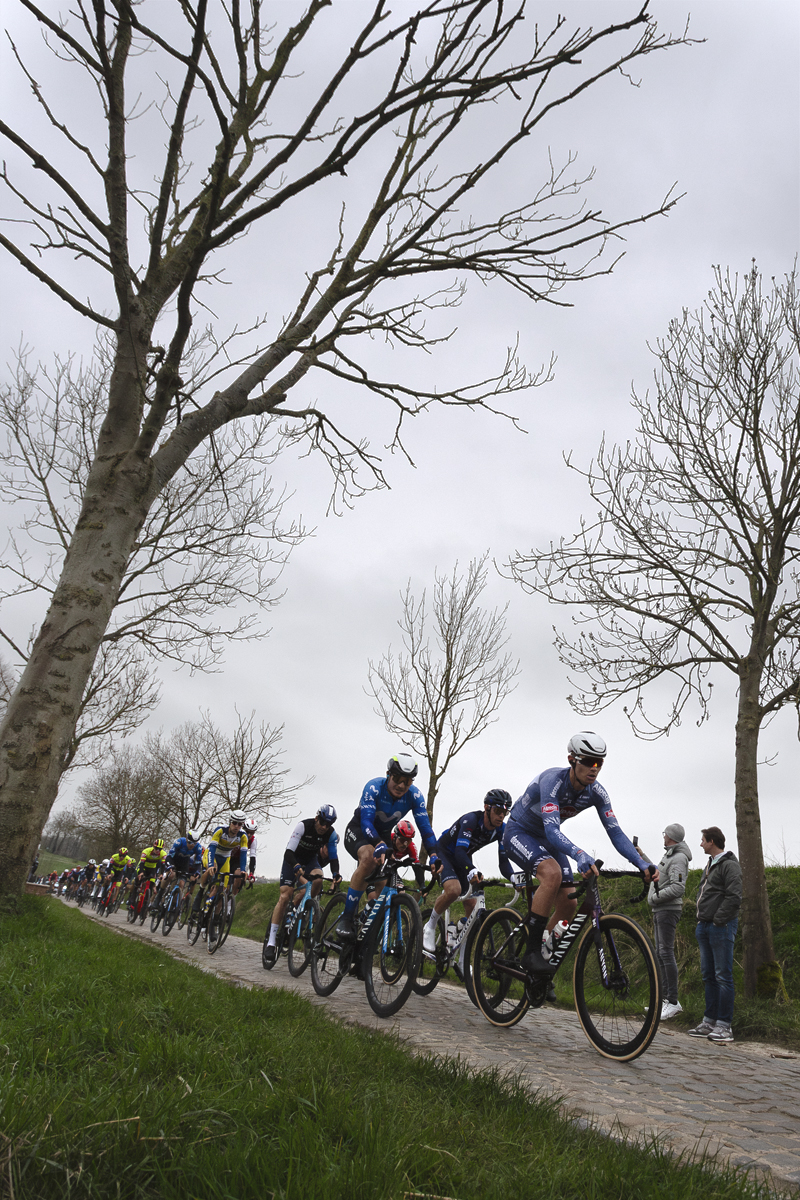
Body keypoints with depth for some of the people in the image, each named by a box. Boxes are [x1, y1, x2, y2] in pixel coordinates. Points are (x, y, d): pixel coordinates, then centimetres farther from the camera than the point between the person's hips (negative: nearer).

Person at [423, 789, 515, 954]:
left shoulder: (502, 829, -15)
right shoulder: (470, 820, -33)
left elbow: (503, 861, -16)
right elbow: (460, 851, -43)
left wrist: (513, 877, -37)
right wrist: (472, 871, -61)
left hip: (463, 859, 6)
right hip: (444, 853, -6)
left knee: (472, 905, -4)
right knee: (454, 890, -33)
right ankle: (430, 927, -9)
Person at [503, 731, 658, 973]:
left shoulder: (596, 792, -14)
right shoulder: (552, 780, -33)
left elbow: (616, 833, -15)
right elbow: (552, 829, -44)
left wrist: (643, 865, -30)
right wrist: (580, 854, -61)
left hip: (546, 839, 7)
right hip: (518, 833, -7)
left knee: (568, 904, -4)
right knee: (552, 873, -35)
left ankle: (541, 980, 11)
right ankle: (532, 952, -25)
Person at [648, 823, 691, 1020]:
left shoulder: (678, 859, -14)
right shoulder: (669, 856, 18)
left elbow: (678, 888, -24)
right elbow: (656, 872, 34)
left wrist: (655, 897, -16)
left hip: (668, 910, -11)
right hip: (660, 910, 11)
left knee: (666, 953, -13)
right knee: (660, 954, 11)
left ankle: (673, 1002, -13)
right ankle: (666, 999, 16)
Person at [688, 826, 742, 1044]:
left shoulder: (729, 865, -11)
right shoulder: (709, 865, 18)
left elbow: (734, 897, -19)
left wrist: (717, 920, -17)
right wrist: (702, 920, 12)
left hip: (721, 927, -9)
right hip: (705, 927, 9)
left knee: (723, 976, -5)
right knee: (708, 975, 12)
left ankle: (724, 1026, -2)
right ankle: (709, 1021, 19)